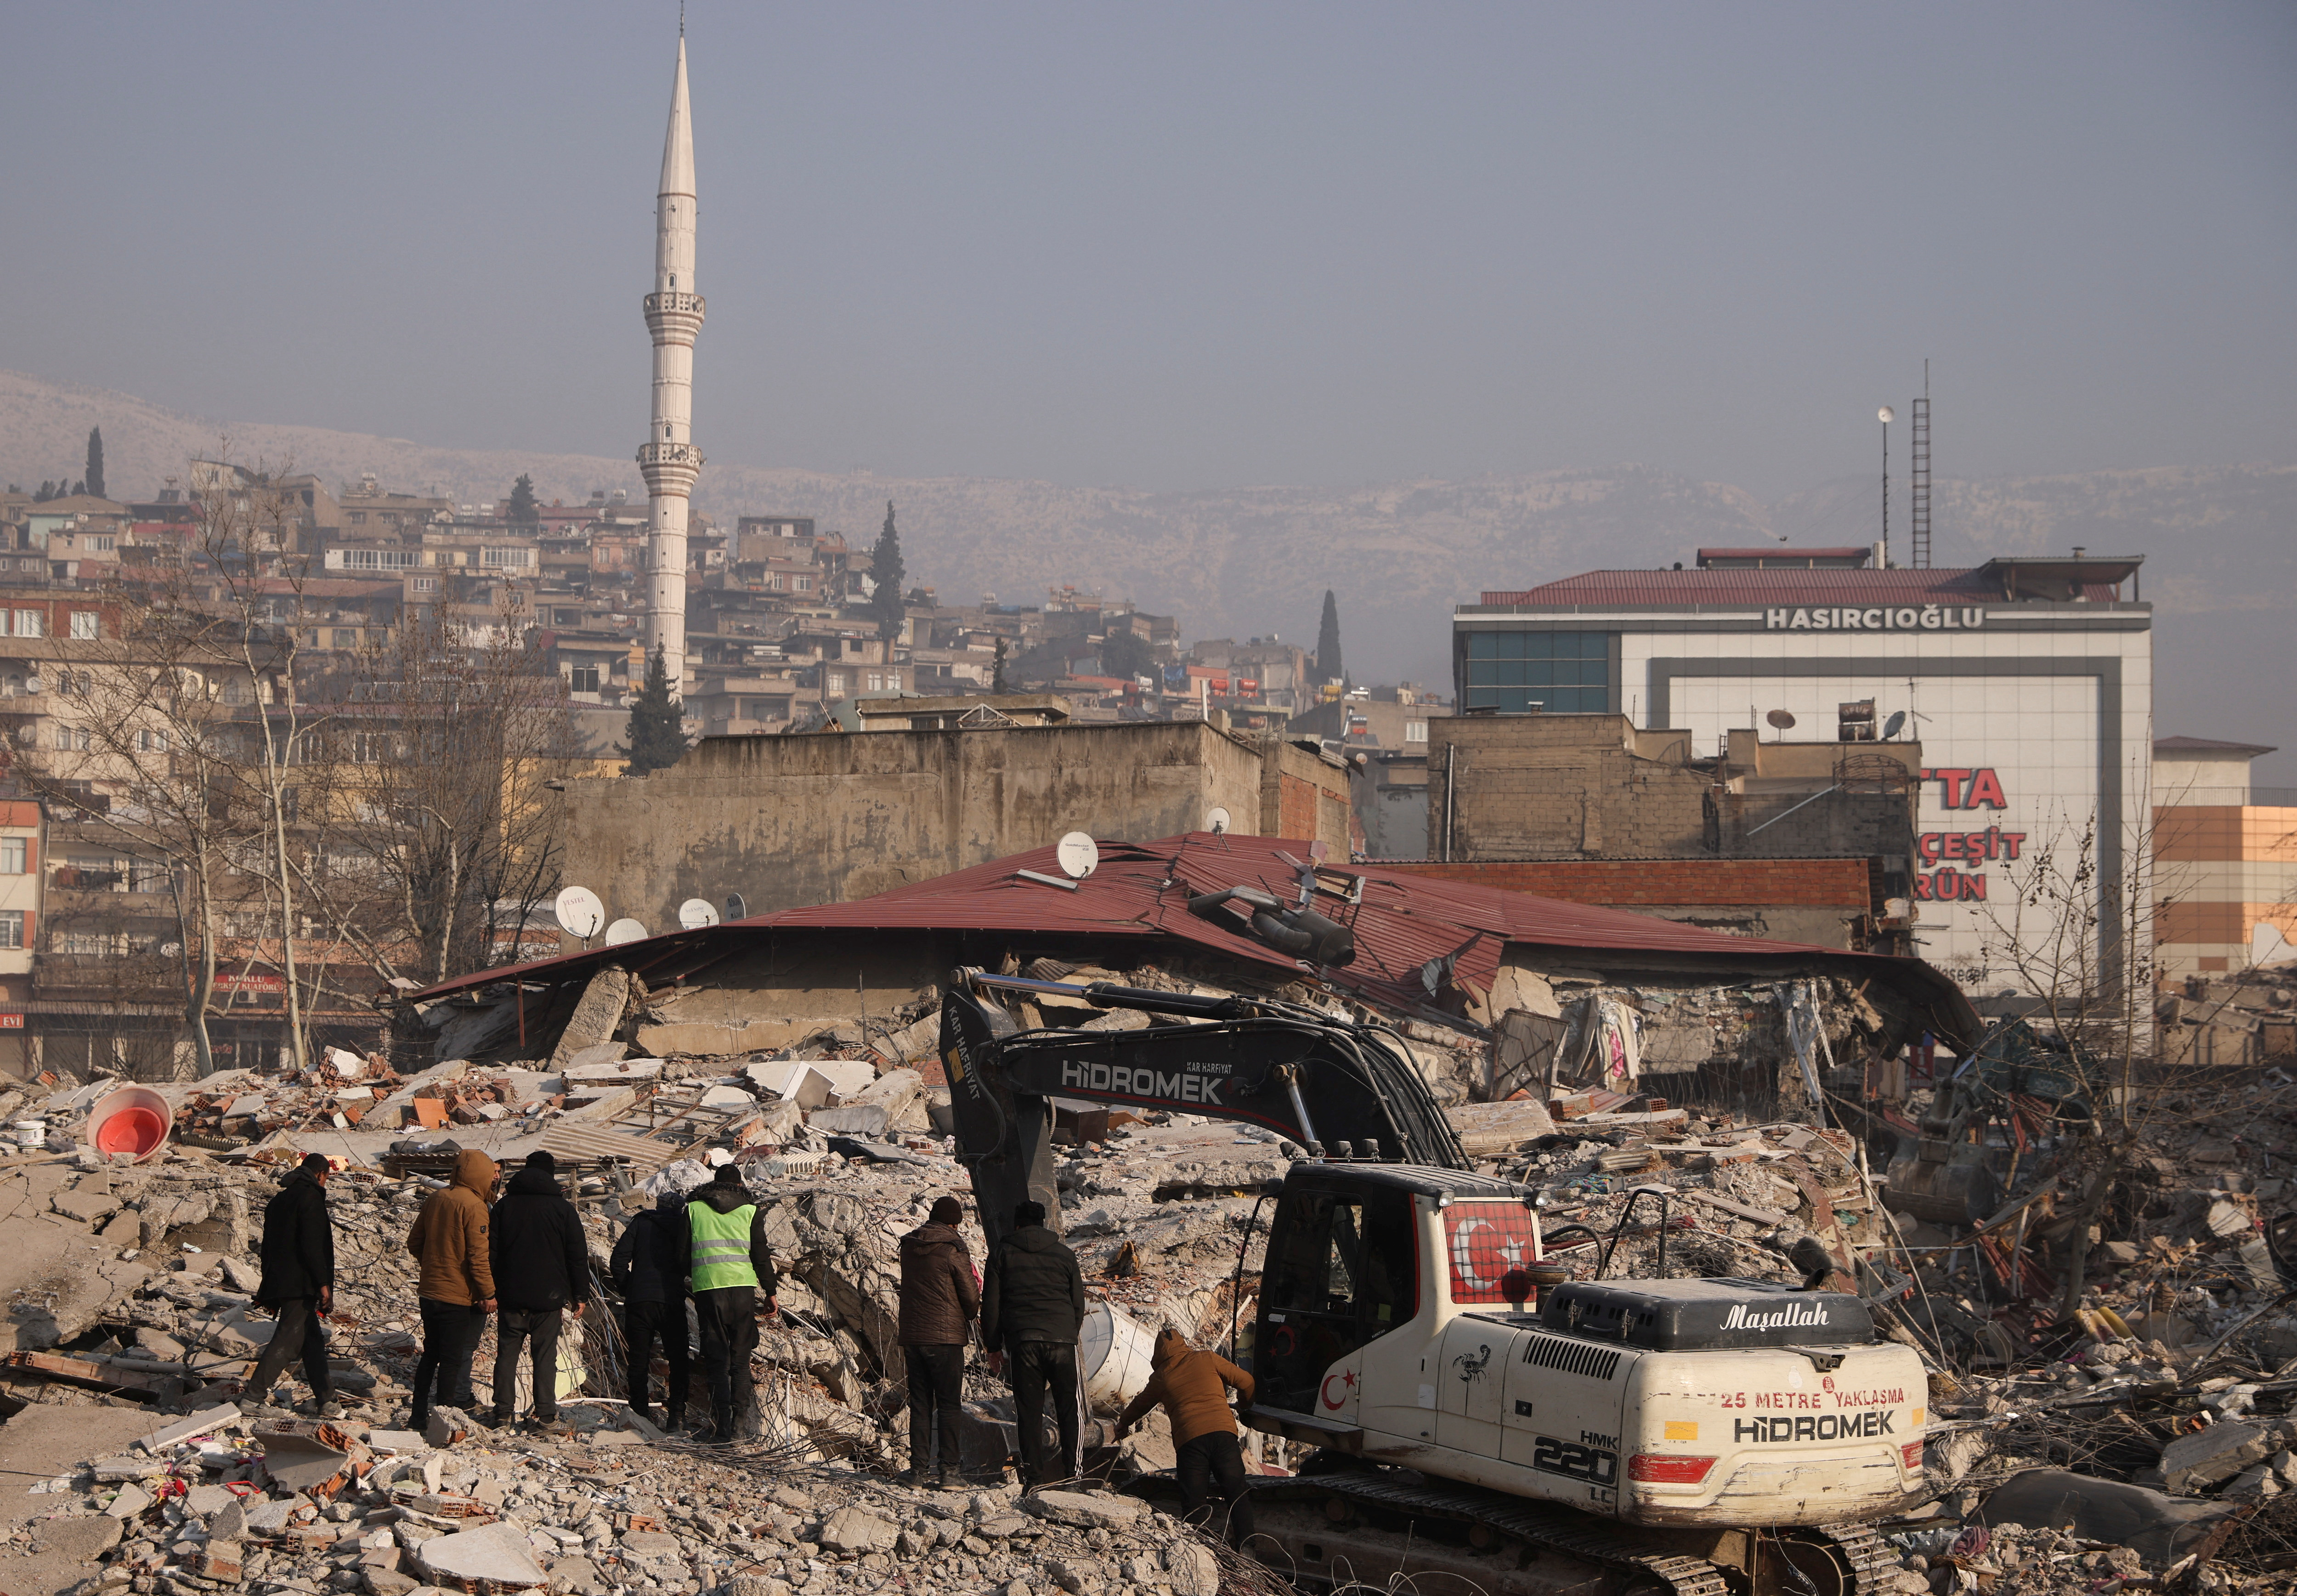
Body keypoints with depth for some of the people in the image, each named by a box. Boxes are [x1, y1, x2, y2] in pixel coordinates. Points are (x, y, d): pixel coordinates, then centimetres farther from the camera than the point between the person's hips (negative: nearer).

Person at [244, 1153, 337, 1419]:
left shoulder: (279, 1200, 18)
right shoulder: (310, 1198, -10)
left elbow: (268, 1247, 21)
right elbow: (312, 1246, -19)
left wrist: (270, 1288, 24)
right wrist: (323, 1283, -17)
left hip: (278, 1282, 9)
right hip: (301, 1284, -9)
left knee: (313, 1338, 13)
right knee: (288, 1339, -7)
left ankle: (325, 1400, 14)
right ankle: (256, 1395, -10)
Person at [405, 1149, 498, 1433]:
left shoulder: (436, 1199, 7)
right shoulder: (473, 1206, -14)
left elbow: (414, 1243, 14)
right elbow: (478, 1255, -18)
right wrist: (488, 1293, -12)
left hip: (428, 1290, 7)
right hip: (457, 1296, -7)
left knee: (431, 1354, 15)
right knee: (452, 1358, 0)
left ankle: (419, 1416, 18)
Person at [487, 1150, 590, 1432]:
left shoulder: (505, 1205, 3)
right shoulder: (563, 1208, -1)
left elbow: (490, 1251, 4)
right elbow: (578, 1255, 1)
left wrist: (490, 1292, 10)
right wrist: (579, 1295, 8)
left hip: (511, 1296, 1)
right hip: (549, 1297, -1)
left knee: (507, 1354, 7)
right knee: (545, 1355, 3)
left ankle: (503, 1413, 5)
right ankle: (546, 1415, 1)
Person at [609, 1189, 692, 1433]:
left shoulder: (641, 1223, 8)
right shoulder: (683, 1226, 8)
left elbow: (618, 1260, 1)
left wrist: (626, 1290, 12)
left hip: (639, 1301, 0)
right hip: (672, 1301, 0)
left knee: (639, 1360, 8)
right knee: (678, 1360, 8)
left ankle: (640, 1413, 5)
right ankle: (676, 1415, 1)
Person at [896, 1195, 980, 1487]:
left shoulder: (909, 1247, 8)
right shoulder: (953, 1251, -10)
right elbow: (972, 1296, -6)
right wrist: (968, 1319, 16)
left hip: (912, 1336, 5)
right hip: (946, 1337, -5)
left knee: (920, 1403, 10)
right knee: (948, 1405, 0)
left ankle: (918, 1467, 8)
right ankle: (945, 1469, -3)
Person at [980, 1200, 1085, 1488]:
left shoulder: (1003, 1253, 10)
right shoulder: (1064, 1255, 14)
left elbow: (991, 1303, 7)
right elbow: (1078, 1304, 18)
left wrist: (995, 1346, 14)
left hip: (1023, 1341, -1)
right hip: (1062, 1338, 1)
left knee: (1029, 1410, 3)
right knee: (1070, 1409, 6)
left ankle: (1034, 1476, 1)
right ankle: (1072, 1471, 0)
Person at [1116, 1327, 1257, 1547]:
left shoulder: (1160, 1377, 16)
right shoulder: (1208, 1360, 14)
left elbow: (1139, 1405, 35)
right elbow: (1246, 1382, 16)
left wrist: (1123, 1426, 57)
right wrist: (1248, 1406, 39)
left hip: (1188, 1438, 0)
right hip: (1223, 1431, 0)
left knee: (1193, 1503, 3)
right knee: (1237, 1494, 2)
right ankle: (1245, 1543, -9)